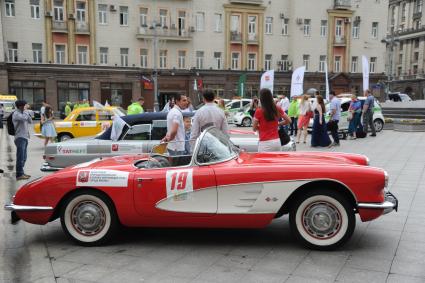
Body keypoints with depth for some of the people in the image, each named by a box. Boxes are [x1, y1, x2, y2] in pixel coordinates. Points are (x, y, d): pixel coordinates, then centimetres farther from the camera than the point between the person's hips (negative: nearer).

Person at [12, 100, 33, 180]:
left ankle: (21, 173, 20)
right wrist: (25, 110, -13)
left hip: (24, 137, 9)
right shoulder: (16, 113, -9)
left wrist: (28, 111, 7)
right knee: (20, 157, -10)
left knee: (23, 158, 13)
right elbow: (24, 118, -28)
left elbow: (30, 121, 16)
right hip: (20, 138, -9)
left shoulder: (22, 113, 18)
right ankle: (19, 175, -8)